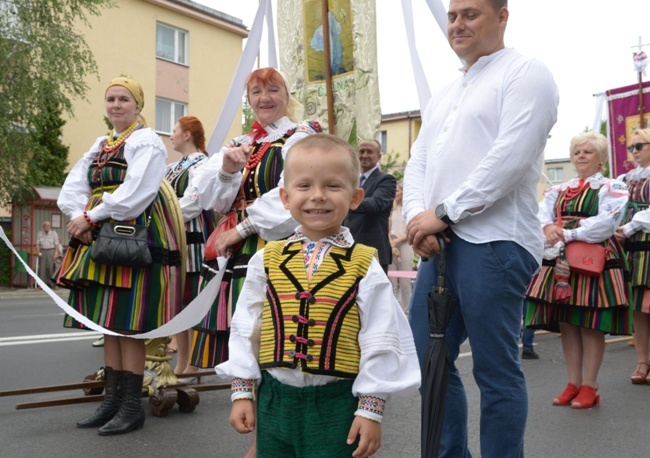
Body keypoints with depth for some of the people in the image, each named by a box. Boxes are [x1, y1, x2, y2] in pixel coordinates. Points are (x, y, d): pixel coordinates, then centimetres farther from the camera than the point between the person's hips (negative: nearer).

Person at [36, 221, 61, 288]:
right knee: (42, 267, -5)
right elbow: (37, 244, 9)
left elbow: (57, 244, -1)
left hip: (51, 252, -2)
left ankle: (53, 283, -6)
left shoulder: (54, 233, 3)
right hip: (43, 252, 2)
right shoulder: (39, 234, 10)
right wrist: (38, 252, -4)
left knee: (51, 267, -10)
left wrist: (56, 253, -11)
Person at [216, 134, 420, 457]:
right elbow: (245, 329, 5)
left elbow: (379, 341, -6)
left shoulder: (364, 267, -7)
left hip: (337, 404, -2)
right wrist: (241, 391, 5)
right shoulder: (267, 261, 0)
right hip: (275, 400, 3)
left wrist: (371, 408, -6)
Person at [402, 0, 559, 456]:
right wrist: (417, 217, -4)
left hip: (494, 243, -8)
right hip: (441, 243, 8)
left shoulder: (525, 74, -1)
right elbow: (418, 161, 15)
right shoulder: (444, 95, 24)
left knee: (496, 371, -1)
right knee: (428, 357, 11)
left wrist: (444, 212, -15)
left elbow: (509, 158, -15)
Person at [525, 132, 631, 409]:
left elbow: (607, 222, -13)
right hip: (560, 261, 5)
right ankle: (573, 384, 15)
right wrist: (548, 227, -18)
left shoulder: (612, 188, 2)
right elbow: (541, 212, 5)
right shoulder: (558, 190, 19)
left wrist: (568, 234, -19)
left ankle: (589, 387, 7)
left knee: (590, 326, -3)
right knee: (566, 324, 6)